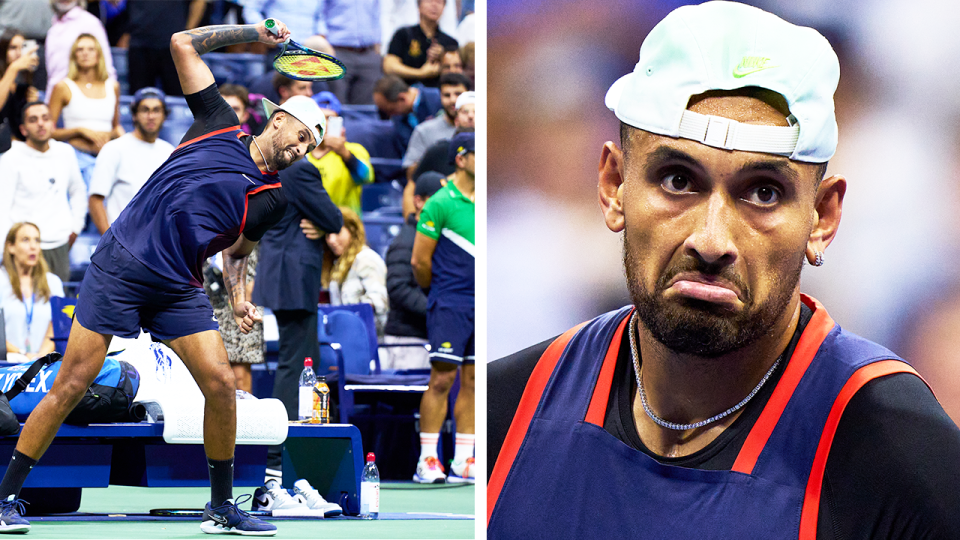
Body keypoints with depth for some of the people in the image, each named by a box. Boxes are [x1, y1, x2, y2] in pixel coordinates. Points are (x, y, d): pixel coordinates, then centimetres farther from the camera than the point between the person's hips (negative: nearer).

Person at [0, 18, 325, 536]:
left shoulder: (271, 199, 9)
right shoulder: (220, 126, 3)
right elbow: (182, 44, 6)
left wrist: (239, 299, 0)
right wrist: (254, 32, 5)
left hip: (179, 291, 4)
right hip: (118, 268, -4)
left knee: (220, 383, -10)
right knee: (71, 386, -6)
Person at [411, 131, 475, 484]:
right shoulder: (440, 203, -8)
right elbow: (419, 261, -5)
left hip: (481, 305, 6)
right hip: (450, 305, -6)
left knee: (472, 380, 5)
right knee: (442, 378, -9)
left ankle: (463, 462, 8)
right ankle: (427, 460, -5)